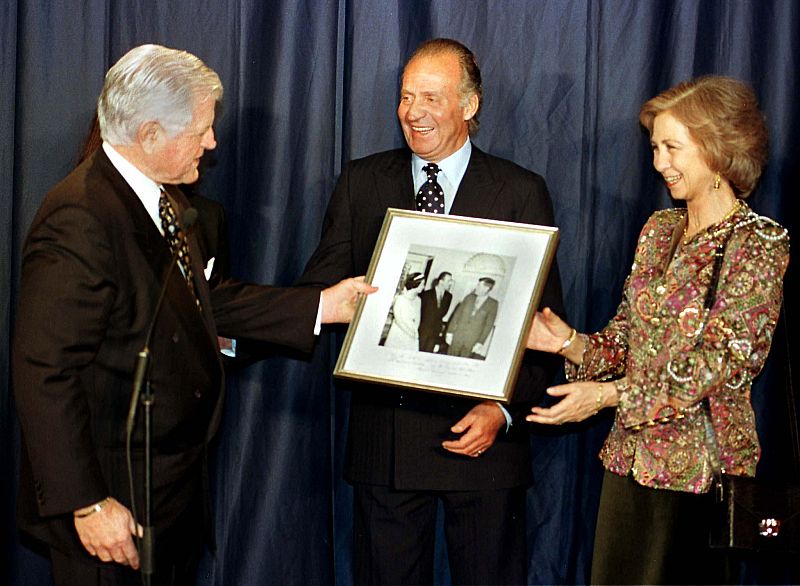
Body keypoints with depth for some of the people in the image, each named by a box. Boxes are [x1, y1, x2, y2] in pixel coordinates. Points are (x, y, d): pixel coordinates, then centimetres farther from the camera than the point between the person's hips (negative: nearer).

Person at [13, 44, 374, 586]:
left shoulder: (165, 201, 6)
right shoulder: (79, 220, -25)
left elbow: (202, 301, 14)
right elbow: (45, 374, -26)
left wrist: (320, 306, 11)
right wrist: (88, 504, -26)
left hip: (178, 478, 9)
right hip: (116, 504, -9)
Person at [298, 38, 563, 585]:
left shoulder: (522, 192, 1)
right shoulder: (362, 182, 8)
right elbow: (321, 287, 2)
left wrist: (504, 410, -13)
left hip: (482, 436, -1)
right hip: (384, 435, 2)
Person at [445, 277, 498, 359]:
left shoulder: (492, 304, -2)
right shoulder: (469, 298, 8)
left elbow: (488, 325, -4)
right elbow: (457, 315, 9)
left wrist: (480, 343, -8)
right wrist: (450, 332, 3)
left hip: (471, 343, -3)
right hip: (456, 338, 3)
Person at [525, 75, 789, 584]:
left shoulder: (760, 244, -10)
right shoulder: (659, 229, 11)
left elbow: (727, 361, -18)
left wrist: (609, 394, -21)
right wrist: (568, 342, -7)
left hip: (698, 466, -6)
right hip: (630, 455, 6)